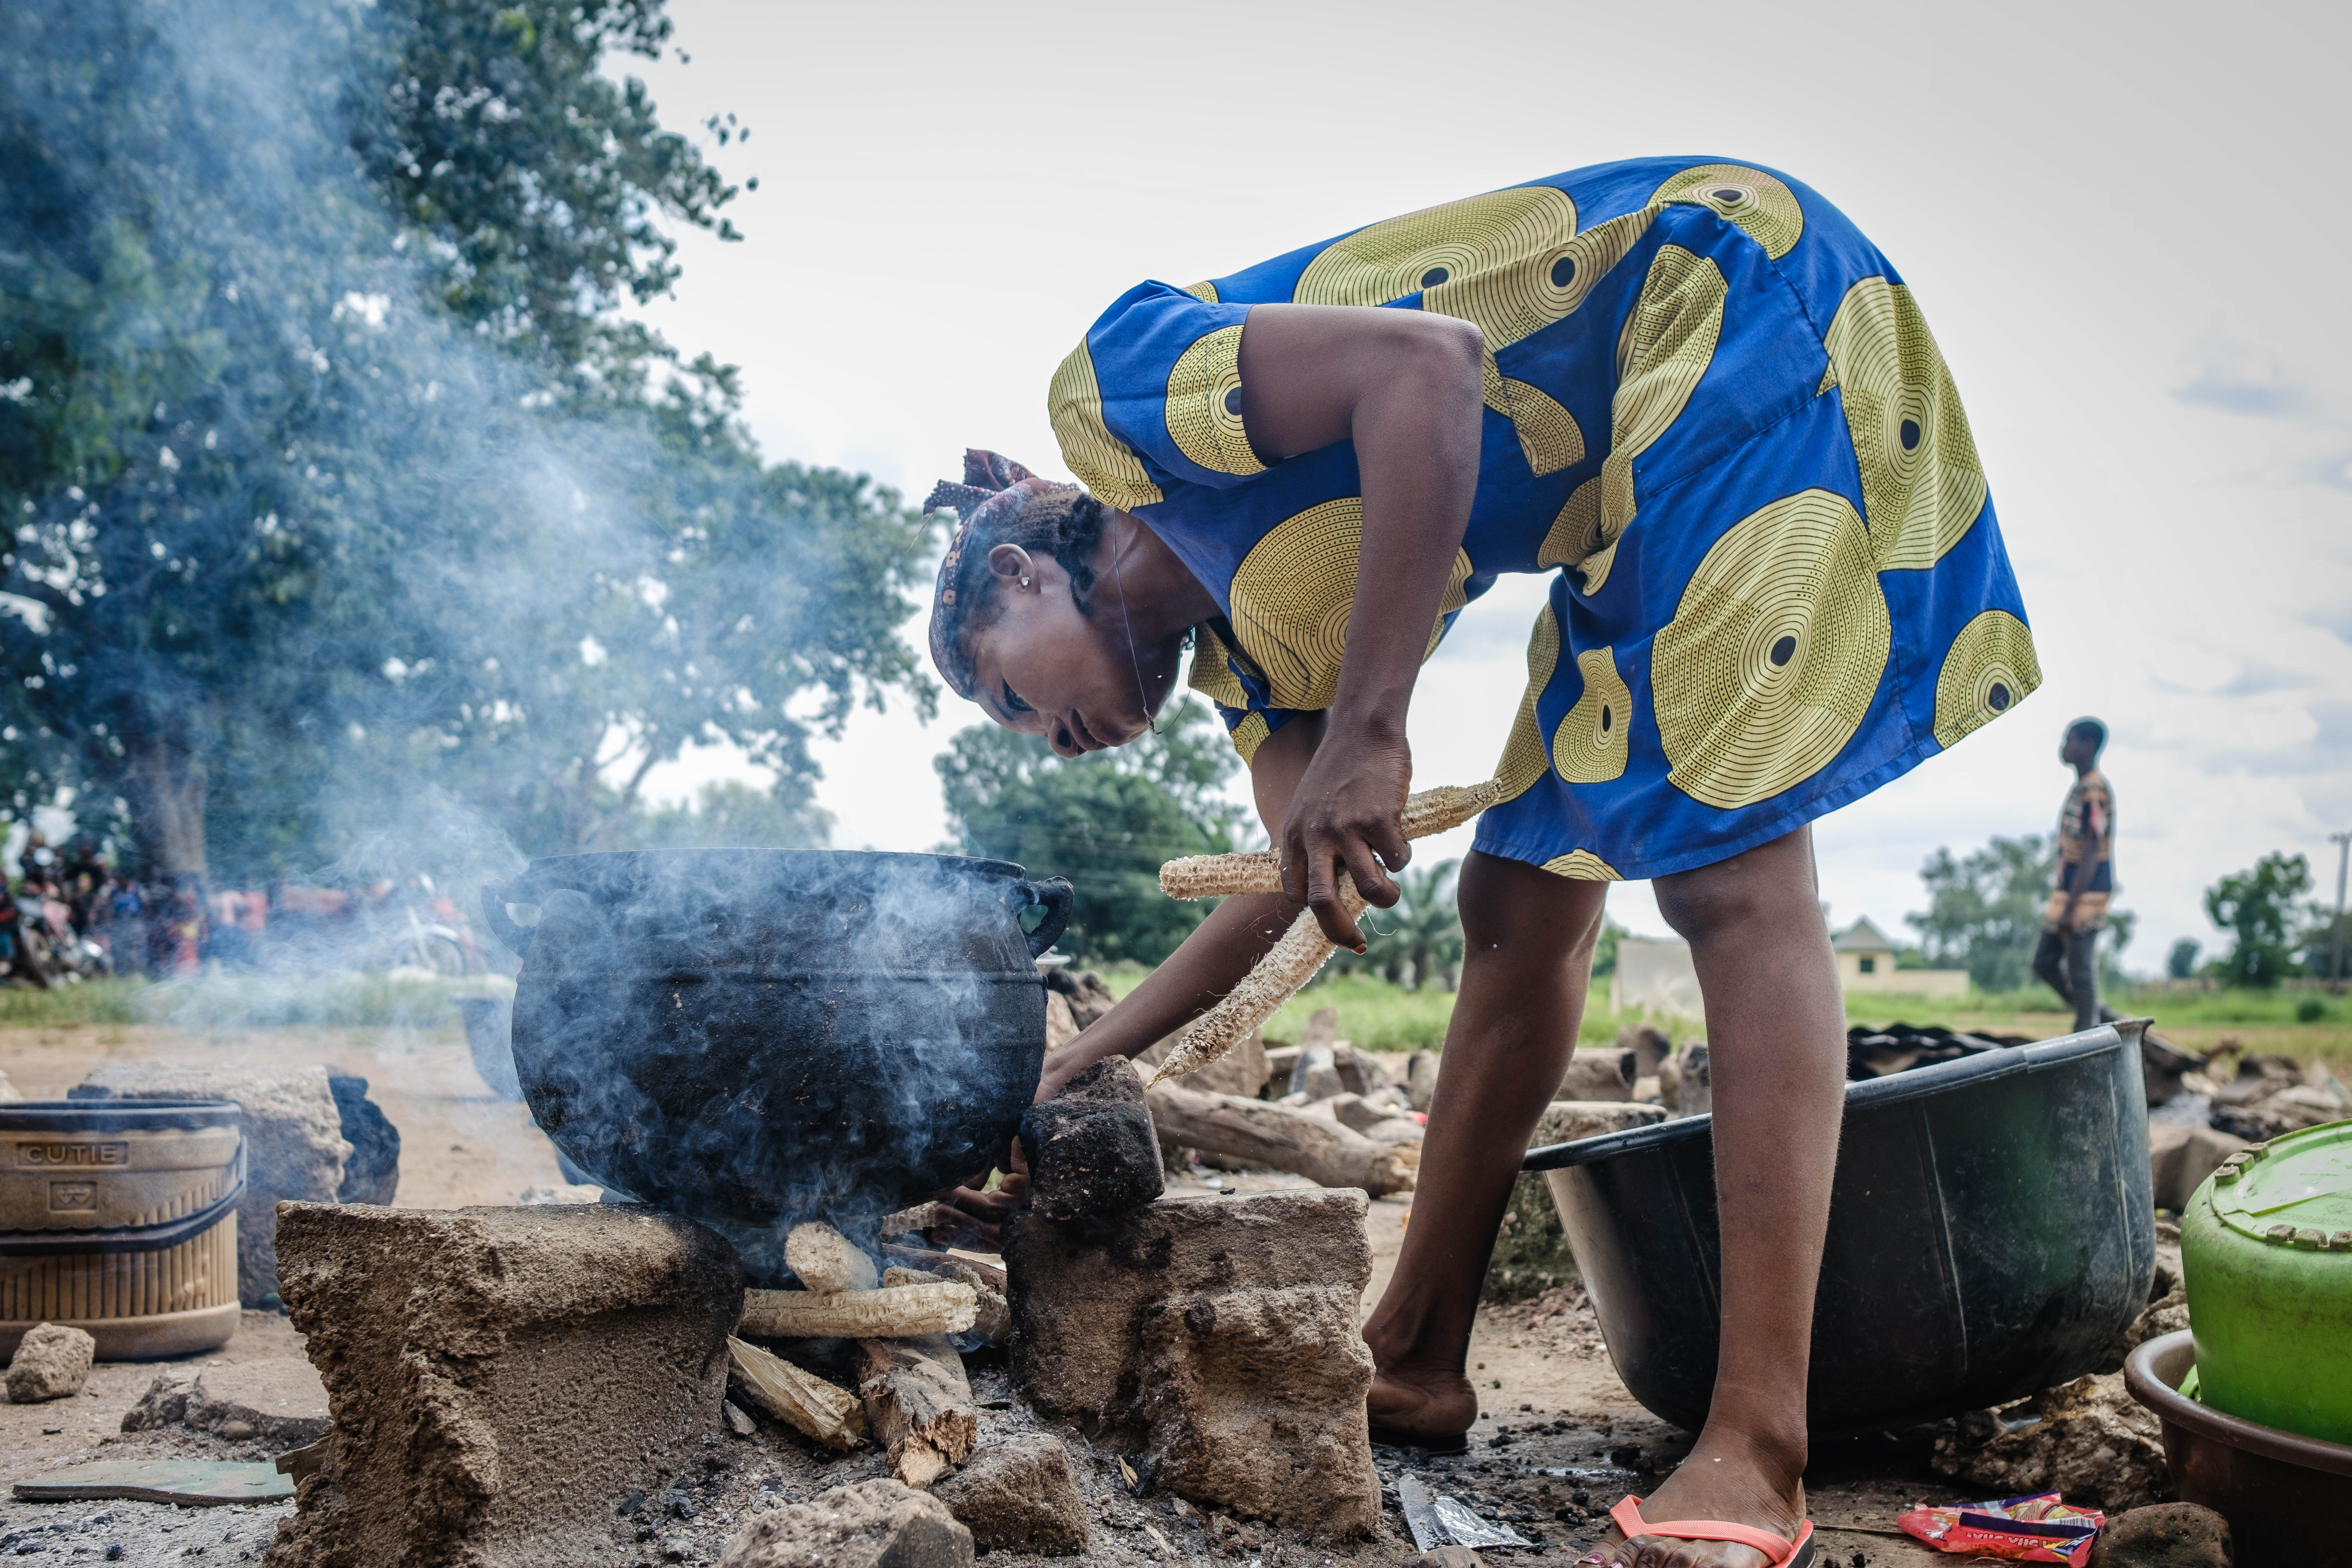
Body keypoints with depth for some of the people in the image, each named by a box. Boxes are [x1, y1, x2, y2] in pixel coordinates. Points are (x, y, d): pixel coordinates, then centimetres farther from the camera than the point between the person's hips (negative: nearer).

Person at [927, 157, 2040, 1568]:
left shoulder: (1114, 389, -9)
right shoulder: (1239, 622, 14)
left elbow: (1427, 363, -25)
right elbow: (1293, 886, 16)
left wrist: (1370, 735, -27)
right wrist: (1067, 1078, 22)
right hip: (1635, 476, 10)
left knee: (1730, 871, -19)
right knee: (1524, 905, 8)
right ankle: (1415, 1362, 15)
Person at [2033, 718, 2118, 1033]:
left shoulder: (2095, 791, -16)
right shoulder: (2079, 788, 15)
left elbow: (2091, 853, -21)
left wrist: (2071, 908, -23)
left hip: (2087, 892, -10)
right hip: (2068, 890, 10)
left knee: (2080, 969, -6)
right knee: (2044, 962, 10)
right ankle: (2104, 1019, 19)